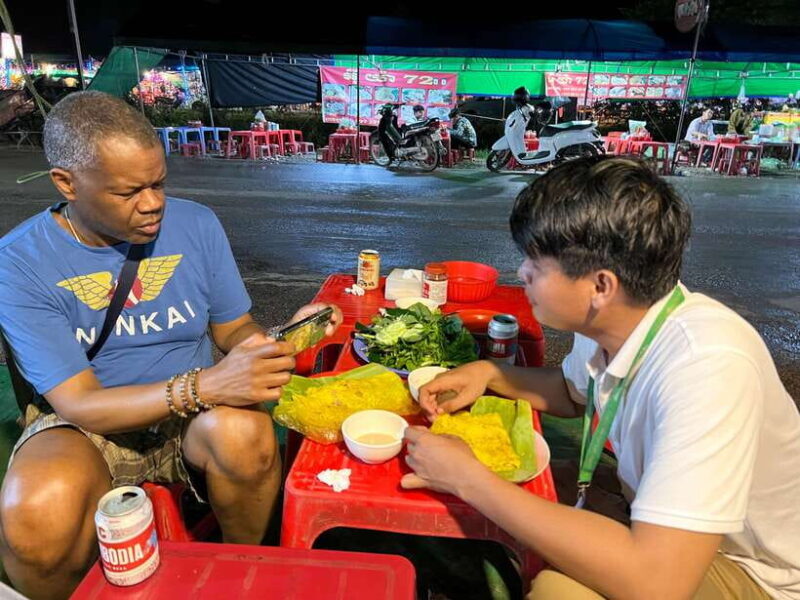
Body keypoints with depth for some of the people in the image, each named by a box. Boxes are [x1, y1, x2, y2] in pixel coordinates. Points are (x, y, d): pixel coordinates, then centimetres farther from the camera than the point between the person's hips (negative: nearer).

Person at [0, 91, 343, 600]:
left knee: (244, 430, -32)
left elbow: (233, 330, 4)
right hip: (85, 429, -1)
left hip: (193, 421, 2)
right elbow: (79, 405, -18)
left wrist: (279, 339, -20)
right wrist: (203, 386, -35)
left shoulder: (196, 224, -3)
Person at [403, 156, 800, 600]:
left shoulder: (706, 365, -35)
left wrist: (470, 479, -32)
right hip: (663, 523, 6)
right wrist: (488, 374, -10)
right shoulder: (606, 320, -13)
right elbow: (575, 393, 9)